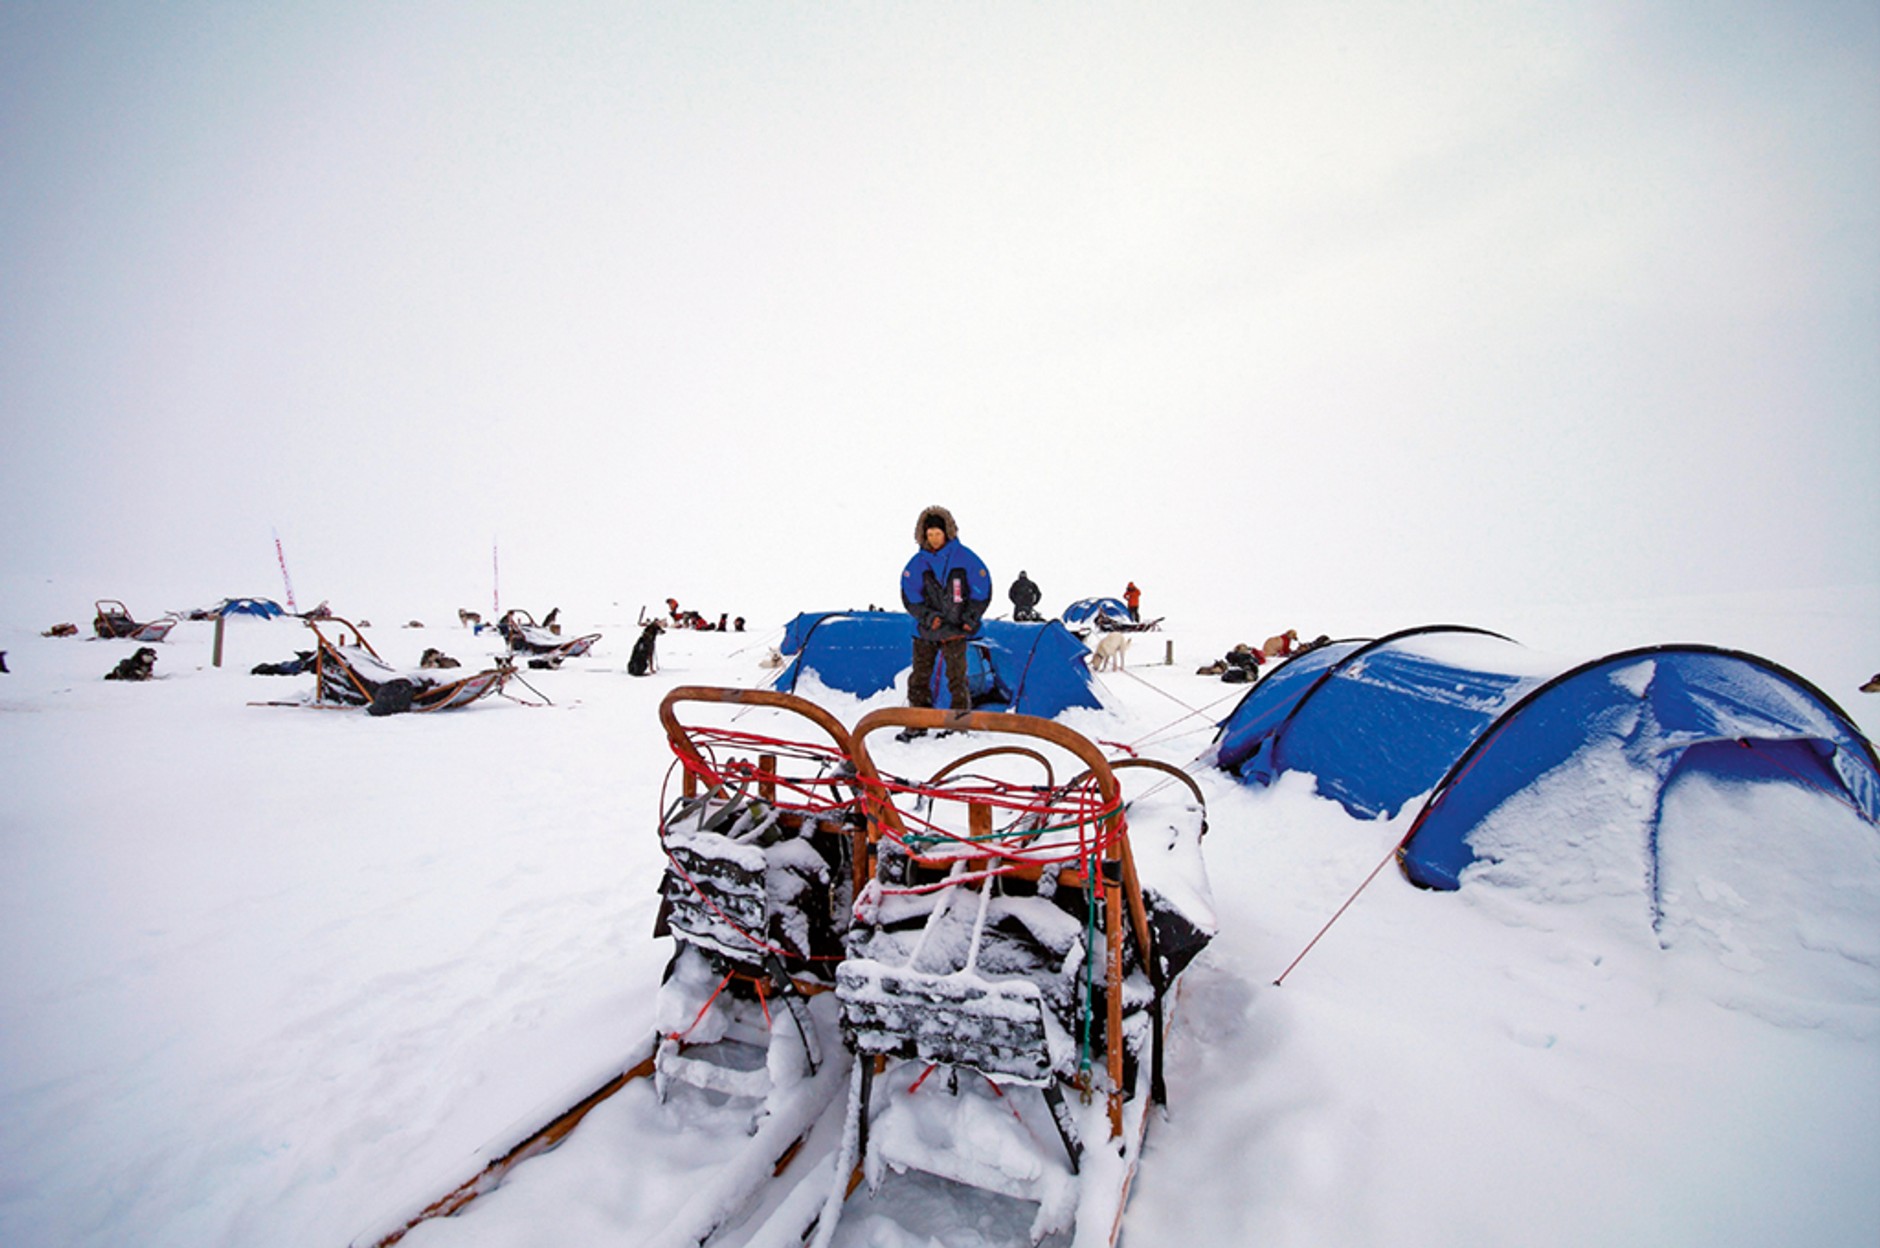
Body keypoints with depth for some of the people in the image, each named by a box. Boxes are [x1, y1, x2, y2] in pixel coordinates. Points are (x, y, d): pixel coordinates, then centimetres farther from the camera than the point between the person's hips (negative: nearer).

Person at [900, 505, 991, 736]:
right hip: (925, 629, 2)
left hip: (955, 630, -2)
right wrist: (927, 615, -9)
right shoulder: (918, 562, 1)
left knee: (956, 677, 1)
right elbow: (909, 594, 3)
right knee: (920, 676, 6)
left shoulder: (964, 558, -2)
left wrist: (970, 618, -5)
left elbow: (982, 590, 3)